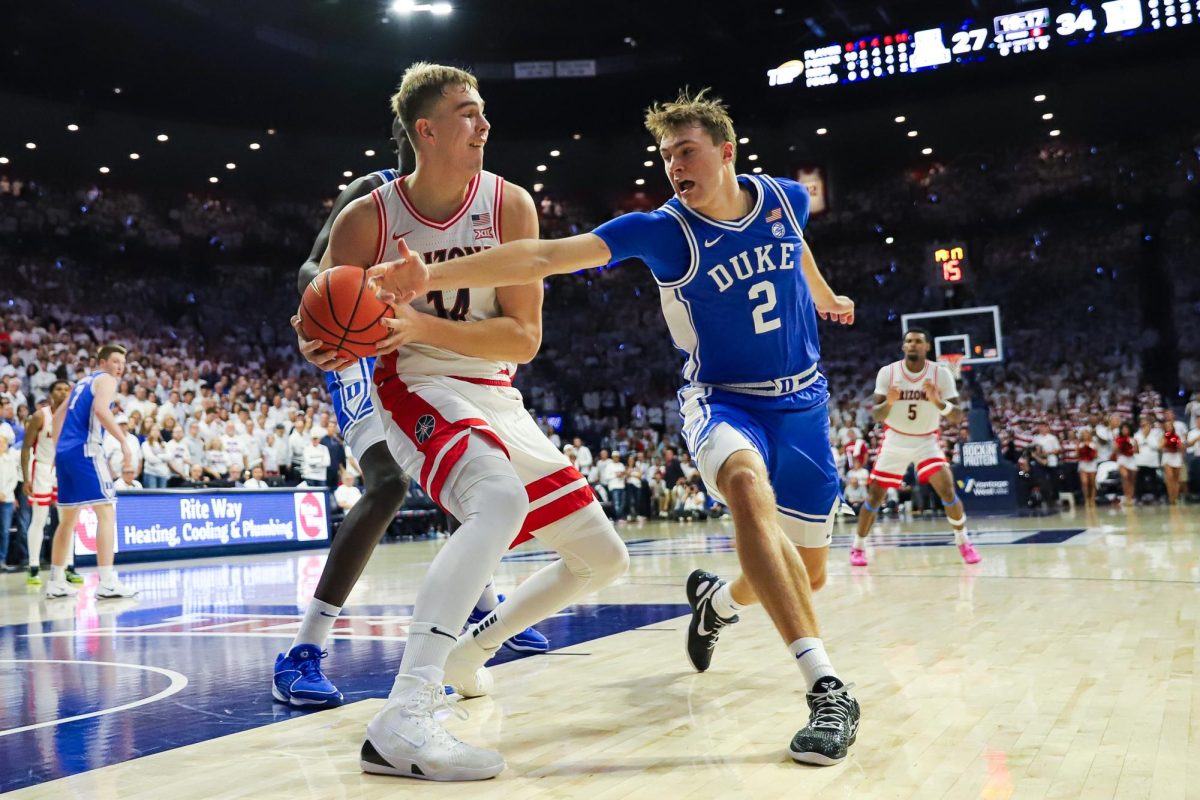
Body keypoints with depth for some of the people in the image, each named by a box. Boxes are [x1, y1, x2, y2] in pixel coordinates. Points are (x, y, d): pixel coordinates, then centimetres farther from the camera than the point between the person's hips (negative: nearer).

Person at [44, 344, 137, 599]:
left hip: (64, 452, 9)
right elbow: (100, 409, -20)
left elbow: (58, 415, 29)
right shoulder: (105, 379, -1)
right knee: (106, 513, -10)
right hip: (85, 450, -9)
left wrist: (58, 449, 29)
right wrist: (124, 441, -22)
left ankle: (56, 581, 21)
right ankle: (107, 583, -16)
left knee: (68, 520, 16)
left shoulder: (83, 382, 25)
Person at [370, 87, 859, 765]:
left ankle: (719, 599, 43)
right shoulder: (662, 231, -17)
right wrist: (433, 275, -42)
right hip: (724, 400, -4)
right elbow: (547, 256, -30)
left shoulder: (786, 197, -5)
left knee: (808, 572, 8)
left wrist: (823, 297, 40)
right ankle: (828, 688, -37)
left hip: (802, 402, 5)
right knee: (748, 487, -39)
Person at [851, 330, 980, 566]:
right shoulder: (887, 372, -13)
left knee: (947, 491, -16)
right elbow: (876, 415, -11)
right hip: (895, 441, 1)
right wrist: (889, 403, -34)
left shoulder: (941, 374, -13)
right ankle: (858, 546, 15)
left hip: (927, 441, 0)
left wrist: (938, 402, -34)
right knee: (874, 496, -1)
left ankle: (963, 542, 6)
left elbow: (957, 417, -14)